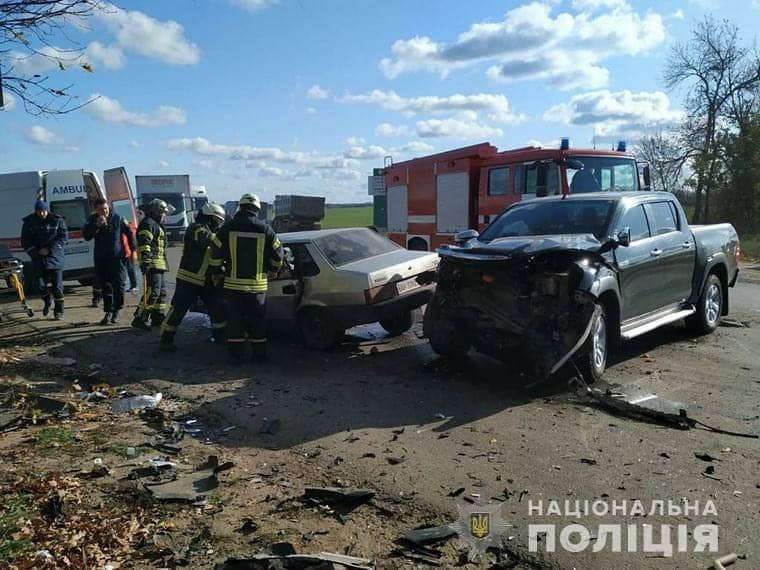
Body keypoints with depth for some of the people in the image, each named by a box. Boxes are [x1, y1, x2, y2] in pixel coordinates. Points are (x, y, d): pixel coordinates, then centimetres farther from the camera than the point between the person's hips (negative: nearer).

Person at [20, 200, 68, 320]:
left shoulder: (57, 220, -2)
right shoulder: (29, 222, 4)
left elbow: (63, 238, -5)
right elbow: (25, 241, 7)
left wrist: (49, 249, -14)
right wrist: (35, 252, -7)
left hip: (55, 257, -2)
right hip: (38, 258, 2)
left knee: (56, 285, -1)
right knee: (41, 284, -1)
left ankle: (59, 311, 9)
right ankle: (47, 301, 29)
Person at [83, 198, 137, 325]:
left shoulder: (117, 218, -4)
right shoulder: (93, 220, 2)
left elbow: (129, 233, 5)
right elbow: (86, 236, -8)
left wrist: (134, 249, 2)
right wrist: (97, 225, -21)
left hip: (116, 257, -2)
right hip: (100, 258, 2)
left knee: (118, 284, 0)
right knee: (105, 286, 5)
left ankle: (116, 311, 15)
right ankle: (108, 312, 13)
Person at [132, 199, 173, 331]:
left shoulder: (157, 225, 24)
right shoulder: (148, 224, -9)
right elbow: (144, 245, -20)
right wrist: (145, 262, -27)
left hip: (159, 265, 11)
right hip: (153, 265, -11)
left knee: (161, 291, 14)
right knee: (152, 292, -13)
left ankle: (158, 317, 20)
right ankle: (140, 319, -10)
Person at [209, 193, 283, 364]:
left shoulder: (227, 228, -3)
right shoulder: (265, 230, -2)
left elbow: (215, 254, 1)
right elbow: (277, 257, 5)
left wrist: (218, 273, 17)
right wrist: (271, 270, 24)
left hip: (233, 283, 0)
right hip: (258, 285, 1)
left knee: (235, 320, 8)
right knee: (257, 320, 11)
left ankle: (237, 355, 11)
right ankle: (260, 354, 18)